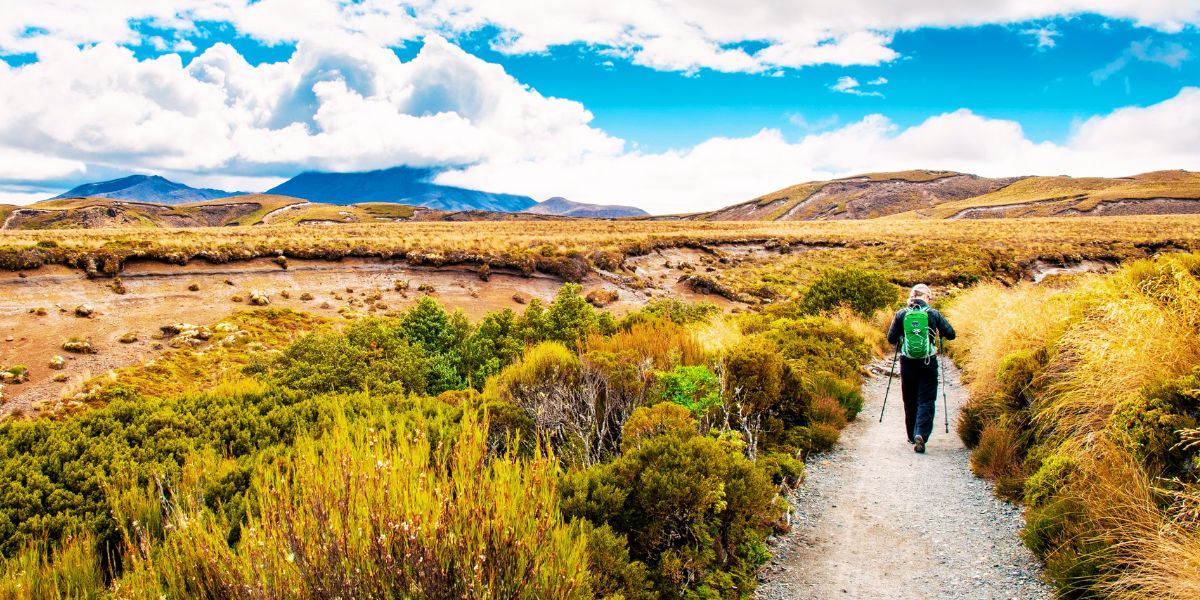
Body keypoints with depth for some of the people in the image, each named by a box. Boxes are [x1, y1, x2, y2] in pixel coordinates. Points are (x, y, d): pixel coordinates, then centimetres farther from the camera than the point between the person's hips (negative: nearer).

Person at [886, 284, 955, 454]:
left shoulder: (901, 314, -1)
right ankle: (921, 435, -14)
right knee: (926, 400, 3)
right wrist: (939, 333, 20)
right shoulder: (933, 314, -4)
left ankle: (912, 436, 25)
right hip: (928, 363, -2)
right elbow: (951, 334, 0)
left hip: (907, 363, 2)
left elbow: (891, 339, 0)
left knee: (910, 401, 15)